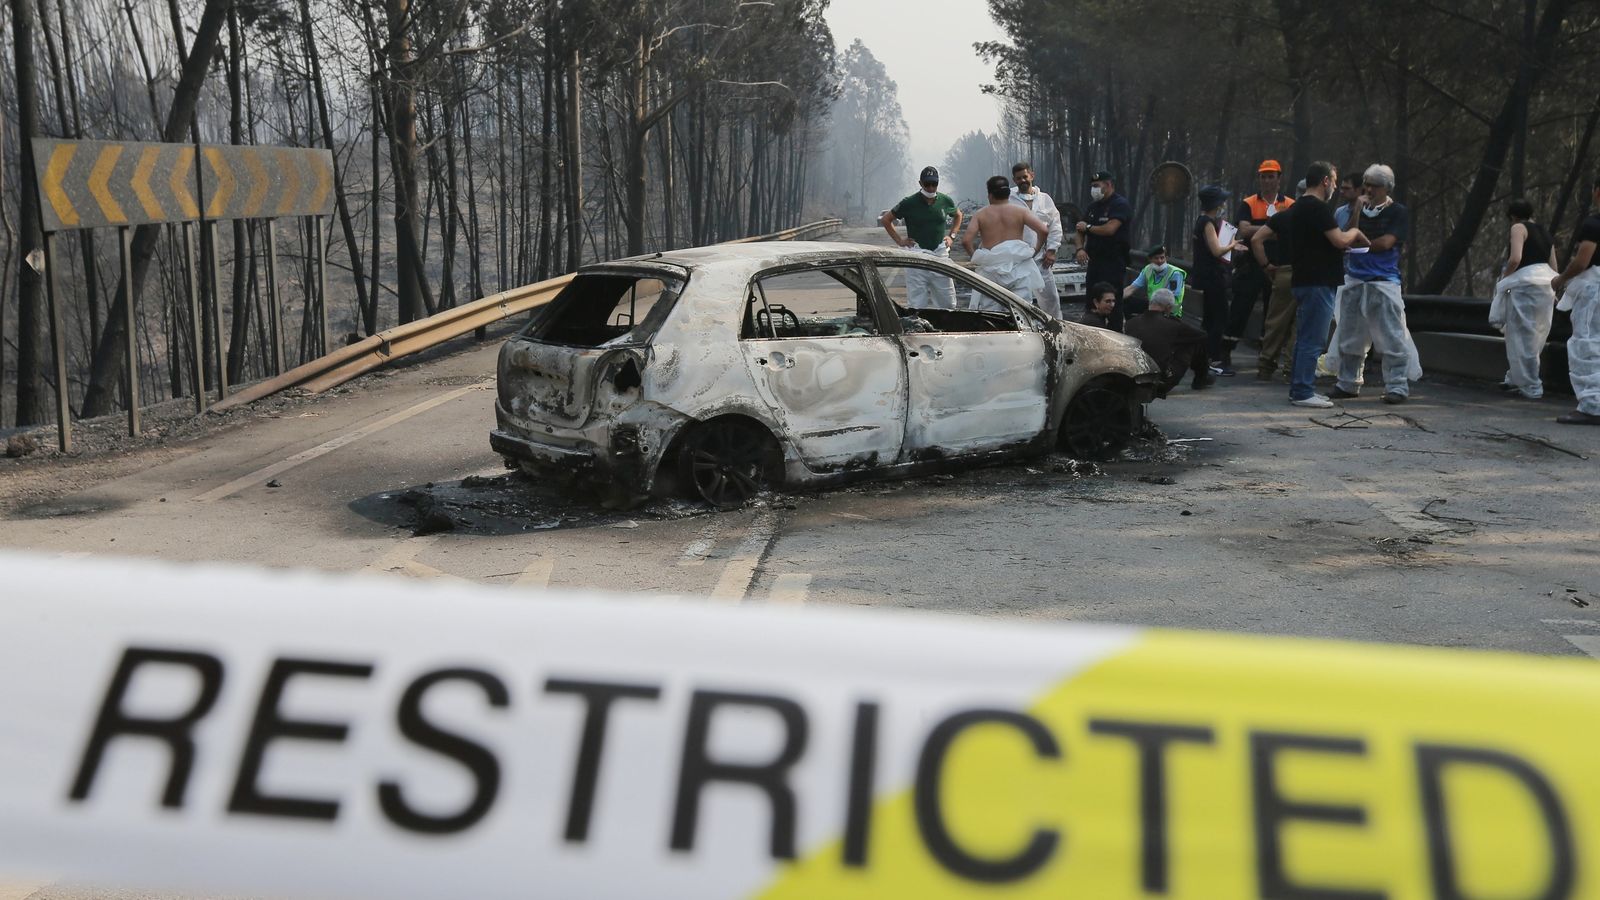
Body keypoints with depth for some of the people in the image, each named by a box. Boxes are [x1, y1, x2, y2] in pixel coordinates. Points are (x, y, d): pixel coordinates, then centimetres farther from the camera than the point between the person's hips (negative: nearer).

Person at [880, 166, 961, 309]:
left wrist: (951, 236, 14)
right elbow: (885, 219, 6)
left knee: (947, 303, 5)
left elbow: (958, 215, 26)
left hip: (940, 255, 3)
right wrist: (899, 240, 2)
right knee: (916, 305, -4)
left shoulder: (945, 201, 5)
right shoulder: (909, 203, -4)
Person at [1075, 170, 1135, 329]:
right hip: (1094, 261, 8)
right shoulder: (1093, 206, 17)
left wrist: (1088, 227, -5)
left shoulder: (1120, 204, -8)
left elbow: (1110, 229, -21)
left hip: (1114, 263, -8)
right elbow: (1081, 231, 19)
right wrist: (1080, 248, -1)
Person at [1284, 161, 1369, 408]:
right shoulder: (1318, 208, -15)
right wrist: (1355, 232, 1)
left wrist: (1347, 241, 18)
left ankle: (1298, 389, 19)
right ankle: (1303, 392, -5)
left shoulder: (1297, 207, 16)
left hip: (1303, 280, 10)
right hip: (1318, 282, -10)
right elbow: (1340, 240, -19)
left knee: (1305, 338, 15)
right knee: (1313, 340, -7)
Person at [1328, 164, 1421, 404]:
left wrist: (1359, 245, -1)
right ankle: (1348, 383, 20)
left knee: (1391, 336, -7)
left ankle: (1397, 386, -4)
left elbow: (1386, 243, -11)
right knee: (1349, 336, 10)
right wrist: (1357, 211, -7)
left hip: (1384, 281, -5)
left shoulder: (1399, 212, 0)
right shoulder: (1360, 208, 14)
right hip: (1354, 279, 5)